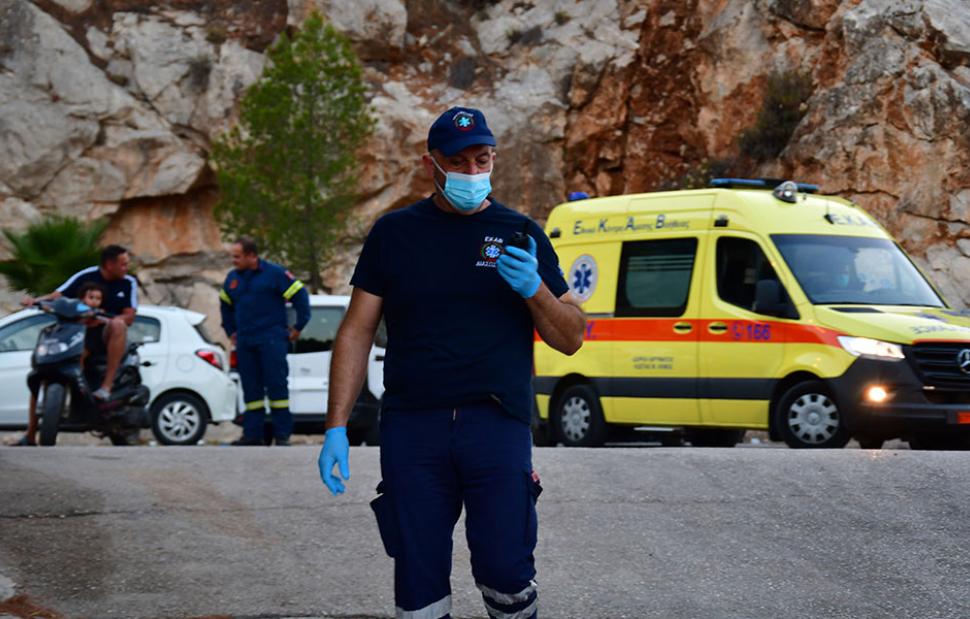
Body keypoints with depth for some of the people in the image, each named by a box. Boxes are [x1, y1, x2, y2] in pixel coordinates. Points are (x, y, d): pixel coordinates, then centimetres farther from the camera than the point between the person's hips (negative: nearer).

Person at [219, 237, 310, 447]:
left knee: (277, 386, -7)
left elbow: (299, 295, -2)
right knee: (251, 389, 5)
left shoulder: (275, 273, -5)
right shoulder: (233, 278, 13)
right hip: (245, 343, 6)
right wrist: (231, 331, 24)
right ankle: (252, 434, 7)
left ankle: (282, 435, -6)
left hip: (271, 340, -5)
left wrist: (299, 327, -1)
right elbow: (225, 304, 31)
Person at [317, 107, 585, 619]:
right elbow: (356, 332, 11)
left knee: (504, 571, -11)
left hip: (497, 427, -1)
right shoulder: (395, 233, 11)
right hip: (412, 428, 1)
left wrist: (534, 289, -8)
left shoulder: (521, 235, 11)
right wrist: (336, 428, 3)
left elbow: (571, 339, 12)